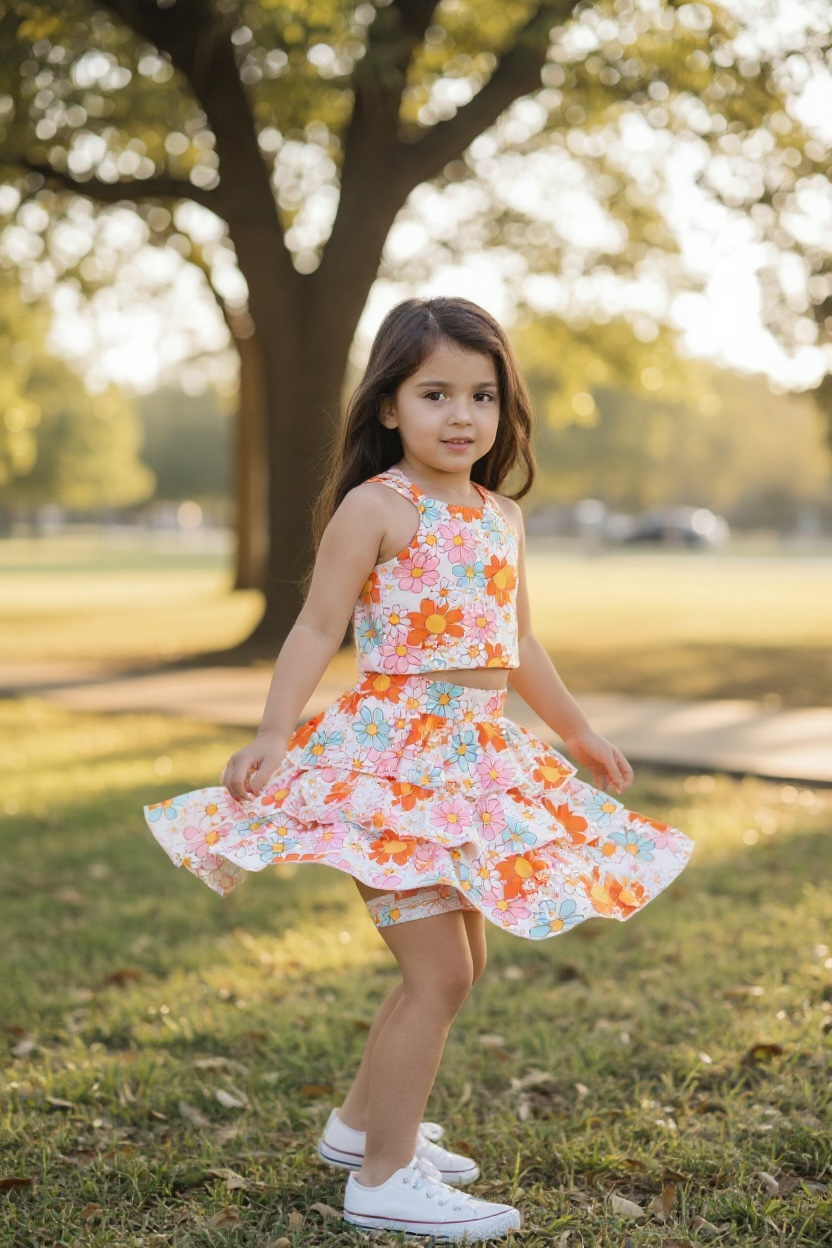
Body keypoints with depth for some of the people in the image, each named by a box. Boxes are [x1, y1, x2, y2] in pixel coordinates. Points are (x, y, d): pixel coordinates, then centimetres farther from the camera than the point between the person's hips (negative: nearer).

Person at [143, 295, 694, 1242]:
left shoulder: (501, 516, 13)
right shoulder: (375, 508, -9)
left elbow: (518, 646, 23)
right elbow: (317, 631, -13)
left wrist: (580, 736, 31)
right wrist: (272, 735, -25)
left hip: (475, 757, 8)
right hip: (392, 753, -8)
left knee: (457, 962, 16)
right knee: (439, 969, -9)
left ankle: (361, 1121, 34)